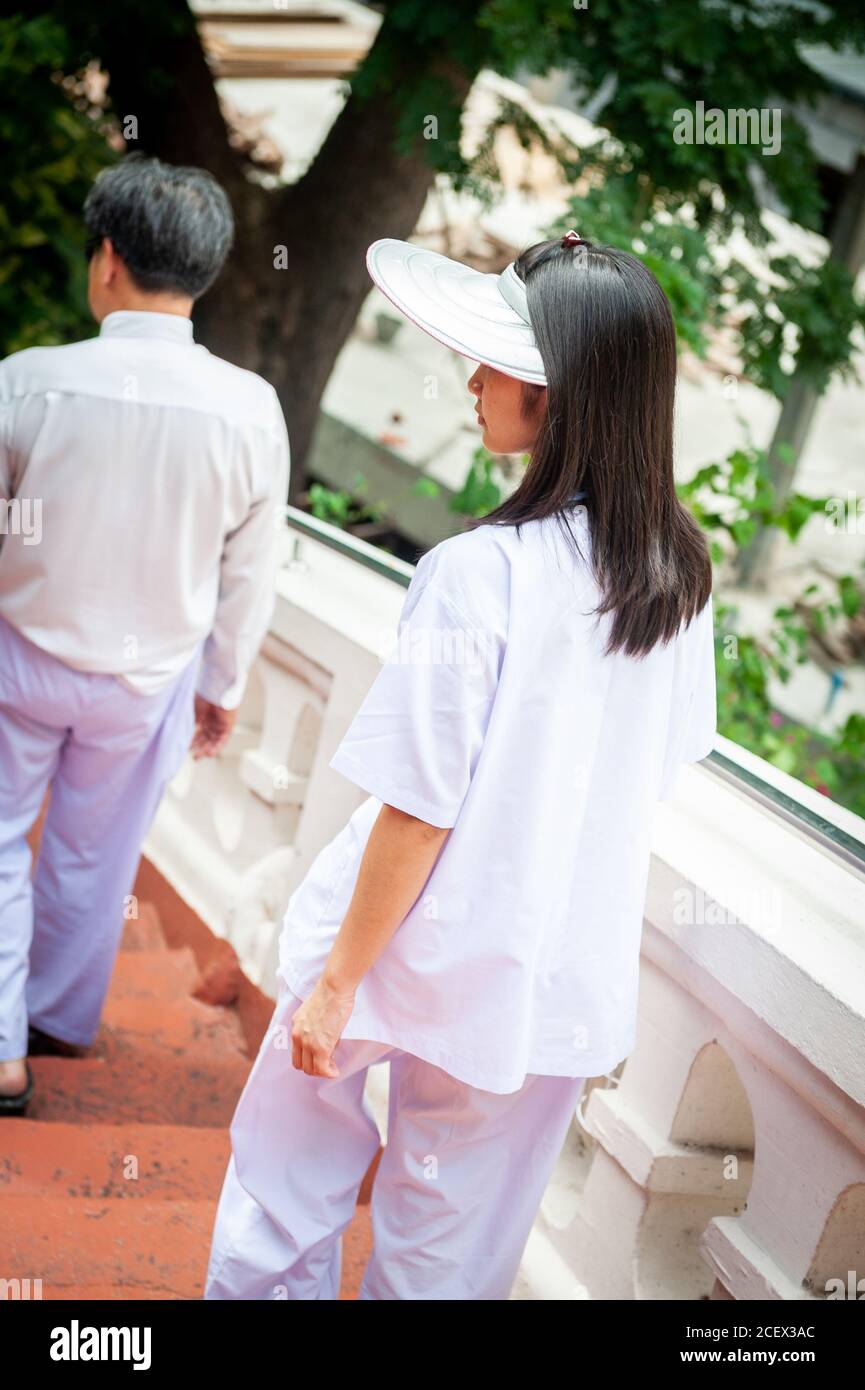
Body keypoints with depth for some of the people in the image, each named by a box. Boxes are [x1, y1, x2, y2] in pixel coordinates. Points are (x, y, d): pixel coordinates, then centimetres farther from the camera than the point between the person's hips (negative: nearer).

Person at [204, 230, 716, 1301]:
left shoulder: (478, 574, -24)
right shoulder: (677, 573, -6)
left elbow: (419, 808, -20)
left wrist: (339, 980, -10)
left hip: (419, 953, -5)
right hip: (564, 970, 5)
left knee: (287, 1172, 20)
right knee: (451, 1253, 18)